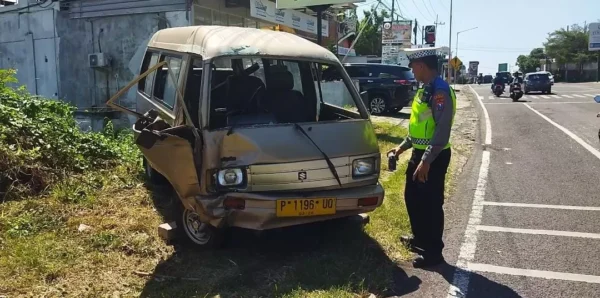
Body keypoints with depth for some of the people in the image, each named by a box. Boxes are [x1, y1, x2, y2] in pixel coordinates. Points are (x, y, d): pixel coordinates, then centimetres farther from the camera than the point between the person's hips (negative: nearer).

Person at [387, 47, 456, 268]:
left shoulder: (440, 92, -19)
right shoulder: (425, 90, 12)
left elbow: (442, 131, -25)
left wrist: (426, 161, -26)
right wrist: (403, 146, 19)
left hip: (433, 158, -10)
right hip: (419, 154, 10)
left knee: (431, 204, 0)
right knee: (412, 198, 20)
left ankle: (433, 252, 13)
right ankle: (420, 238, 38)